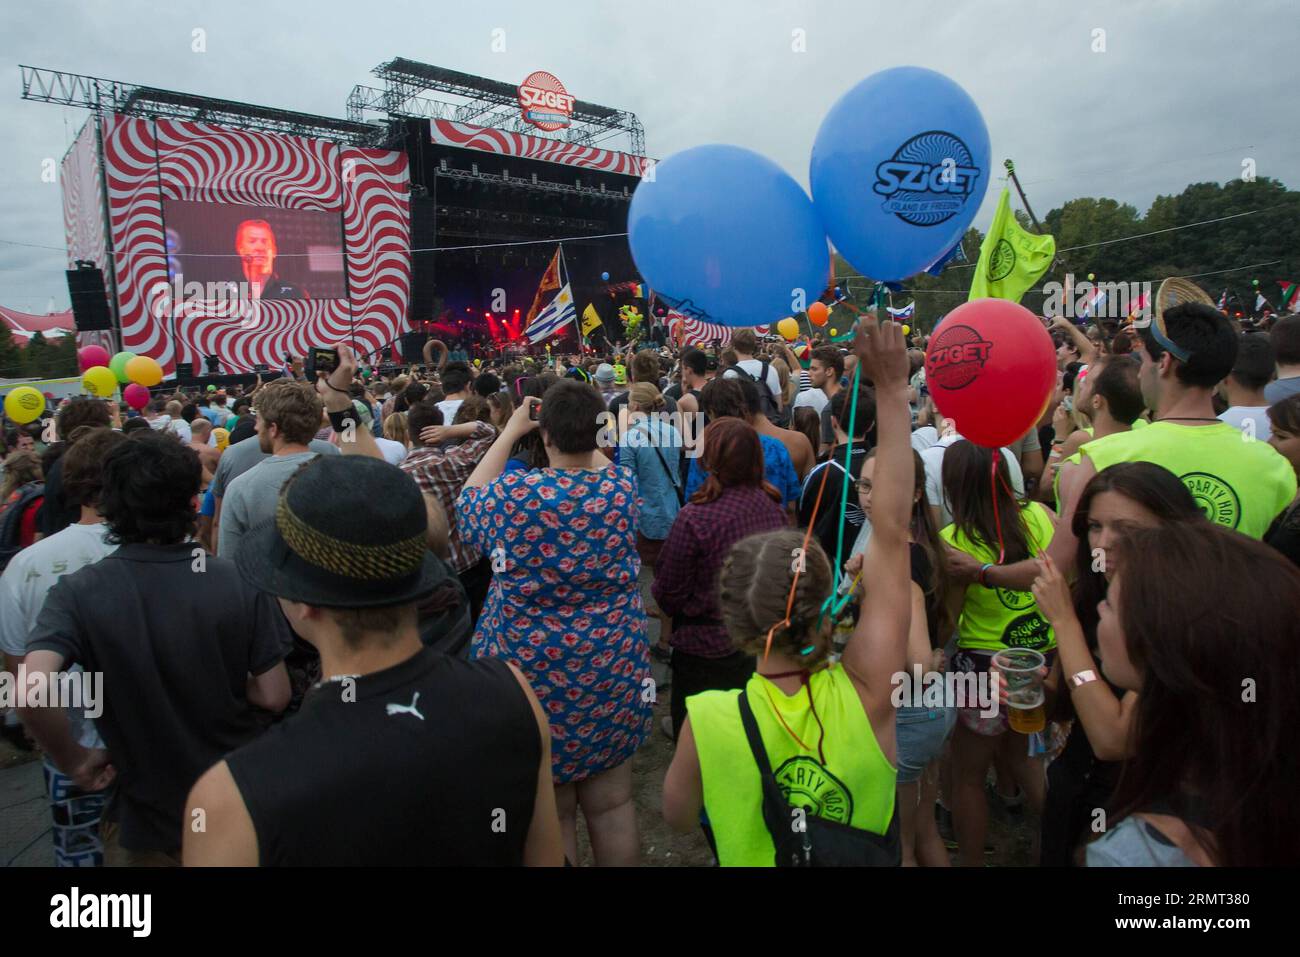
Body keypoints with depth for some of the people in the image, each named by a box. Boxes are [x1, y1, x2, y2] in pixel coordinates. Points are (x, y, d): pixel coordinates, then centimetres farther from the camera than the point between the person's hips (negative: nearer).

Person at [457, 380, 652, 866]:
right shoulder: (622, 486, -7)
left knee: (550, 812, 15)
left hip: (534, 672, -2)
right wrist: (582, 427, 17)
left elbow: (468, 502, 9)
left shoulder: (513, 494, -16)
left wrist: (510, 431, 10)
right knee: (611, 803, 17)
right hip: (613, 672, 3)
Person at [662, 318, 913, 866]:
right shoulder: (865, 692, -29)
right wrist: (893, 391, -23)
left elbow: (677, 817, -8)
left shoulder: (707, 719, -30)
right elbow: (891, 532, -26)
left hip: (747, 856, -1)